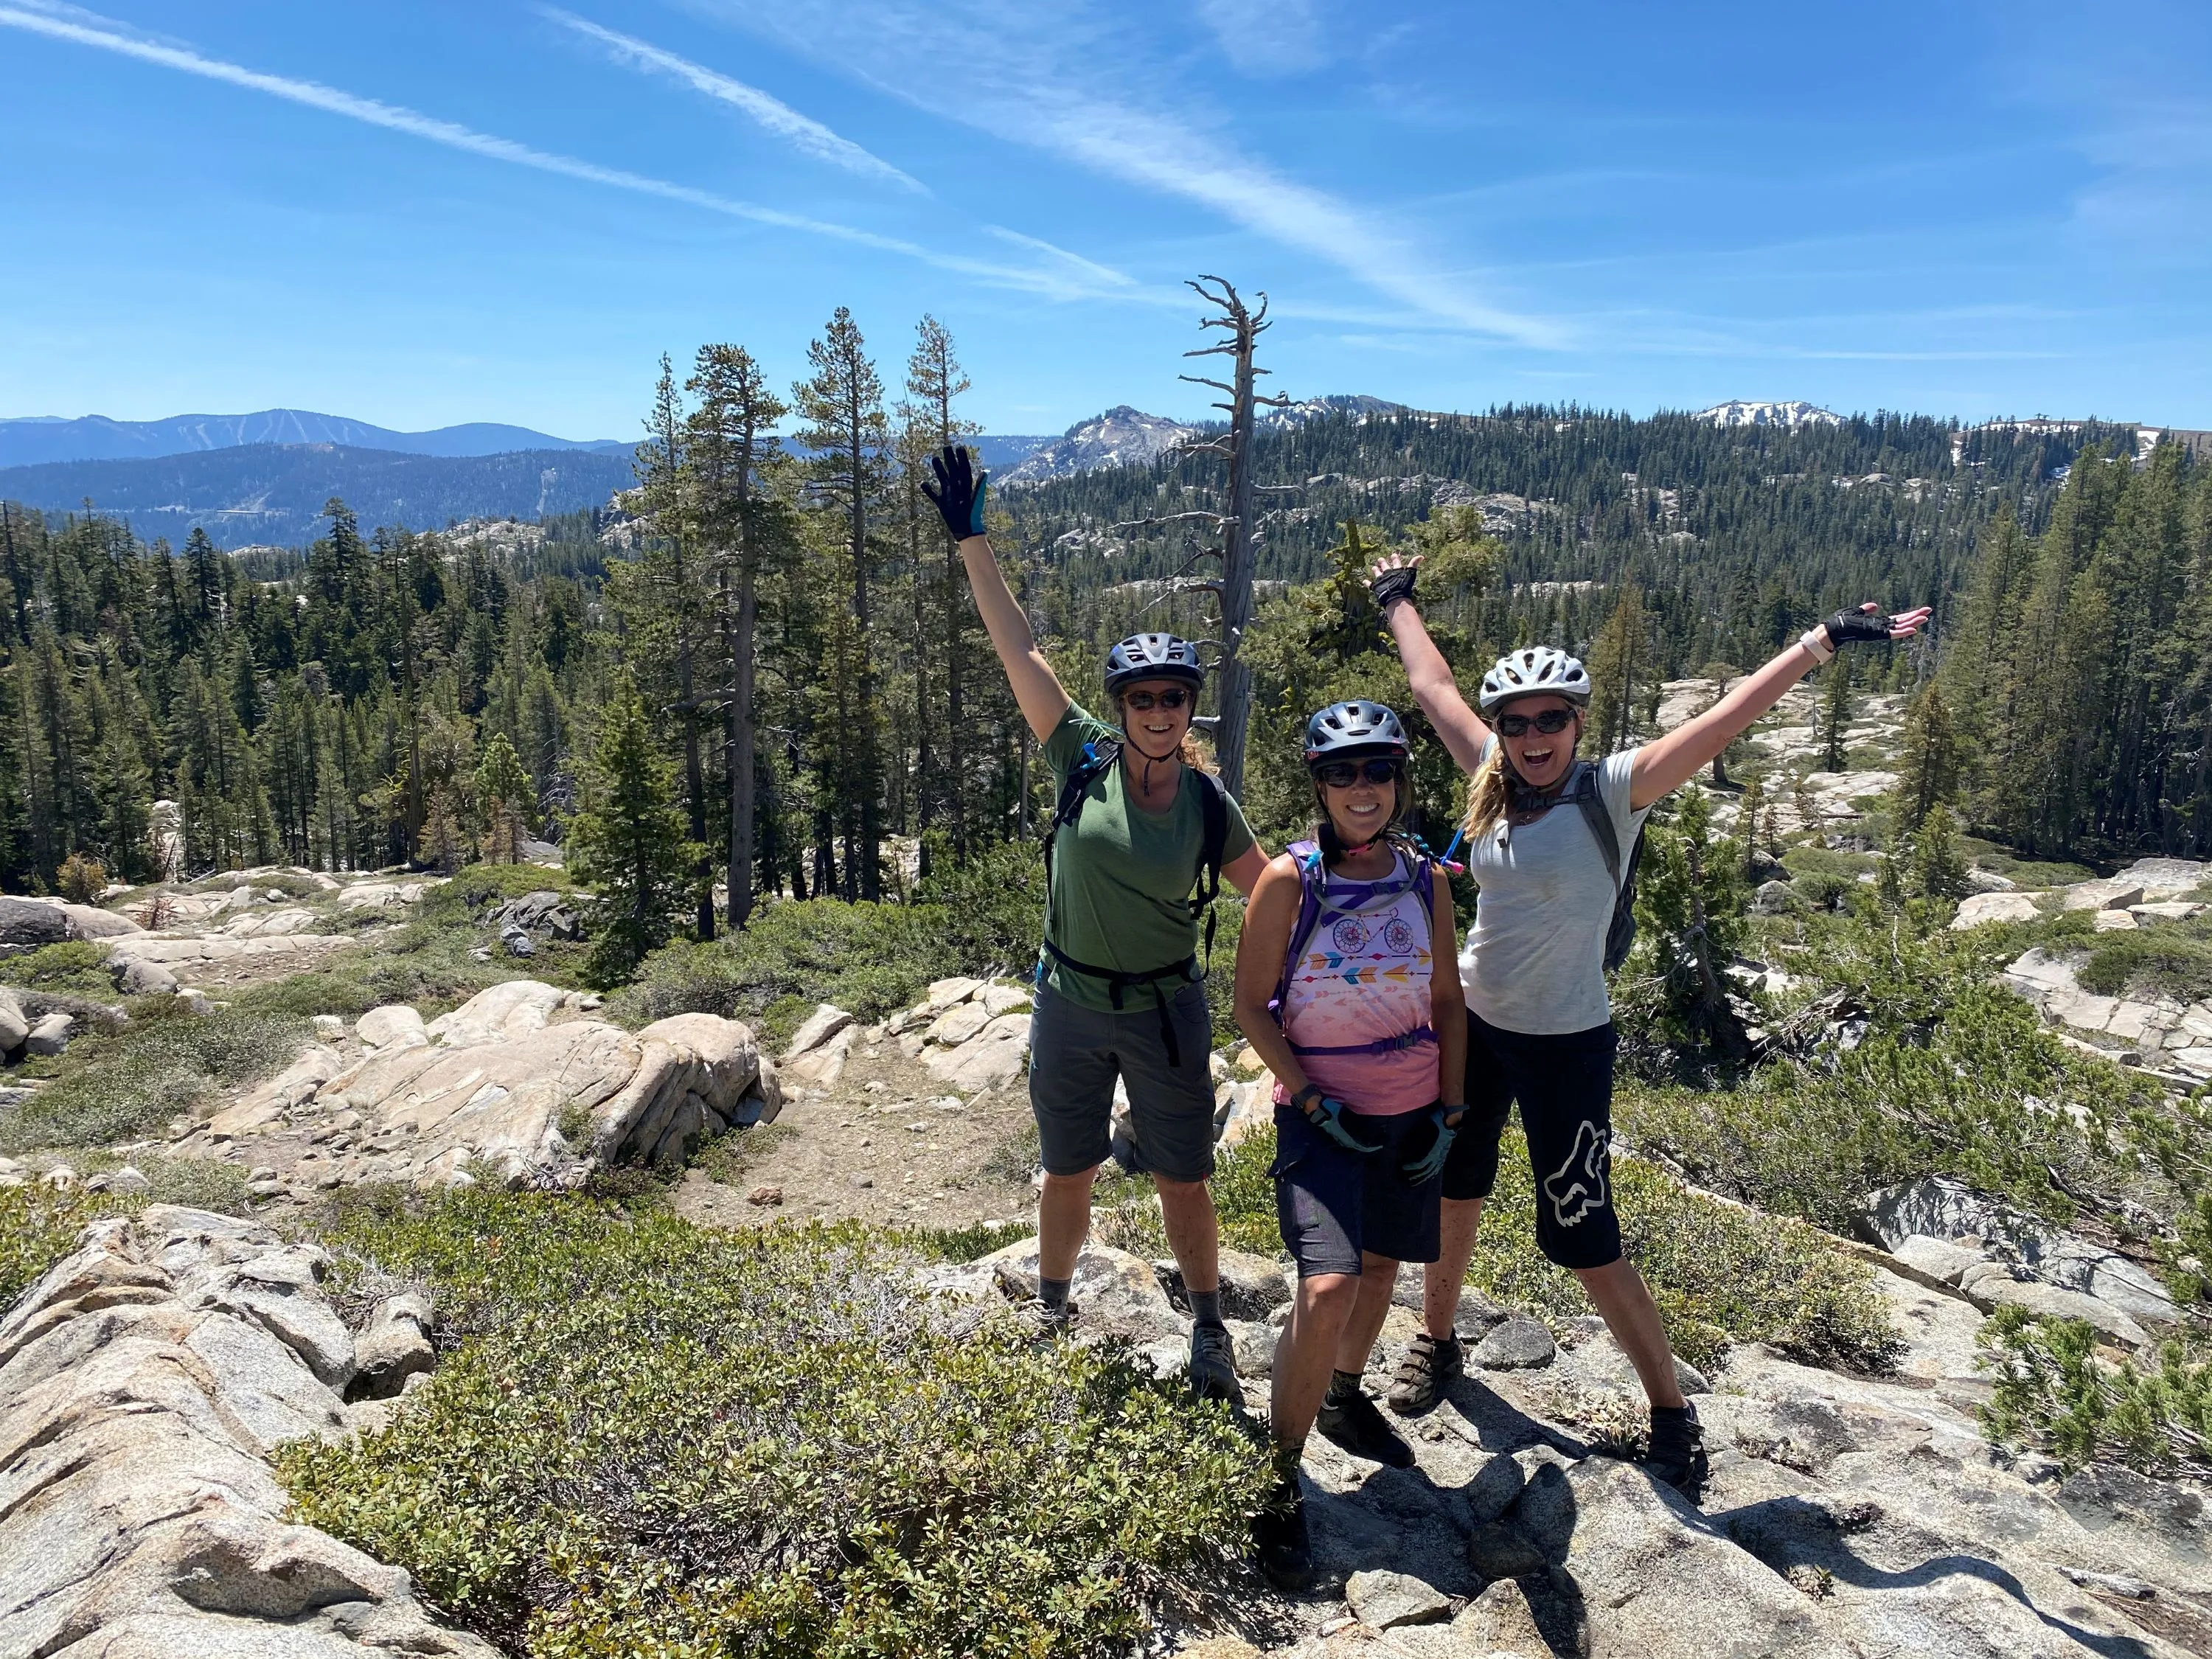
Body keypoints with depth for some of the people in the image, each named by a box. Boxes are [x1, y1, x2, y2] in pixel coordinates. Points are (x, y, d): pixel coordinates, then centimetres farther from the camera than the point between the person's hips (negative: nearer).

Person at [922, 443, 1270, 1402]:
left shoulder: (1207, 802, -7)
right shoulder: (1083, 758, -9)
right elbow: (1017, 648, -13)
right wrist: (971, 541, -16)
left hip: (1165, 1010, 0)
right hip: (1070, 1005, 0)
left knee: (1184, 1184, 9)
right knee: (1068, 1177, 15)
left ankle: (1210, 1334, 31)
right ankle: (1051, 1313, 39)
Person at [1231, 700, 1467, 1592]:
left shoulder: (1426, 880, 0)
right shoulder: (1288, 880, -12)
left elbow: (1448, 1001, 7)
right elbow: (1252, 1006, -8)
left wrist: (1450, 1111, 1)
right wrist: (1313, 1102, -14)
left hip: (1413, 1115, 5)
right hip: (1322, 1112, -4)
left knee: (1382, 1266, 18)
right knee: (1327, 1289, -16)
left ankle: (1344, 1399, 45)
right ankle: (1280, 1477, 2)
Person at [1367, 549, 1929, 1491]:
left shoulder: (1613, 791, -15)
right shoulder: (1493, 777, -2)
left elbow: (1725, 720, -24)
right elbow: (1432, 686, 10)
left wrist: (1824, 641, -30)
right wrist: (1397, 602, 21)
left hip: (1565, 1046, -5)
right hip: (1473, 1026, 5)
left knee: (1585, 1242, 1)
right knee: (1453, 1194, 19)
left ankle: (1671, 1411, 22)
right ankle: (1436, 1342, 42)